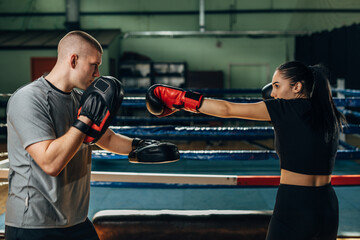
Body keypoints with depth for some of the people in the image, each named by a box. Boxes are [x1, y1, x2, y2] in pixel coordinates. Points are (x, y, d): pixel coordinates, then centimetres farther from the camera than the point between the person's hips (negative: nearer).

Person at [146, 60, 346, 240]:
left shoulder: (288, 108, -10)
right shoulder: (329, 114, 7)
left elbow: (227, 109, -8)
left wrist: (182, 99, -1)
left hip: (294, 206, -6)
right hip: (328, 206, 7)